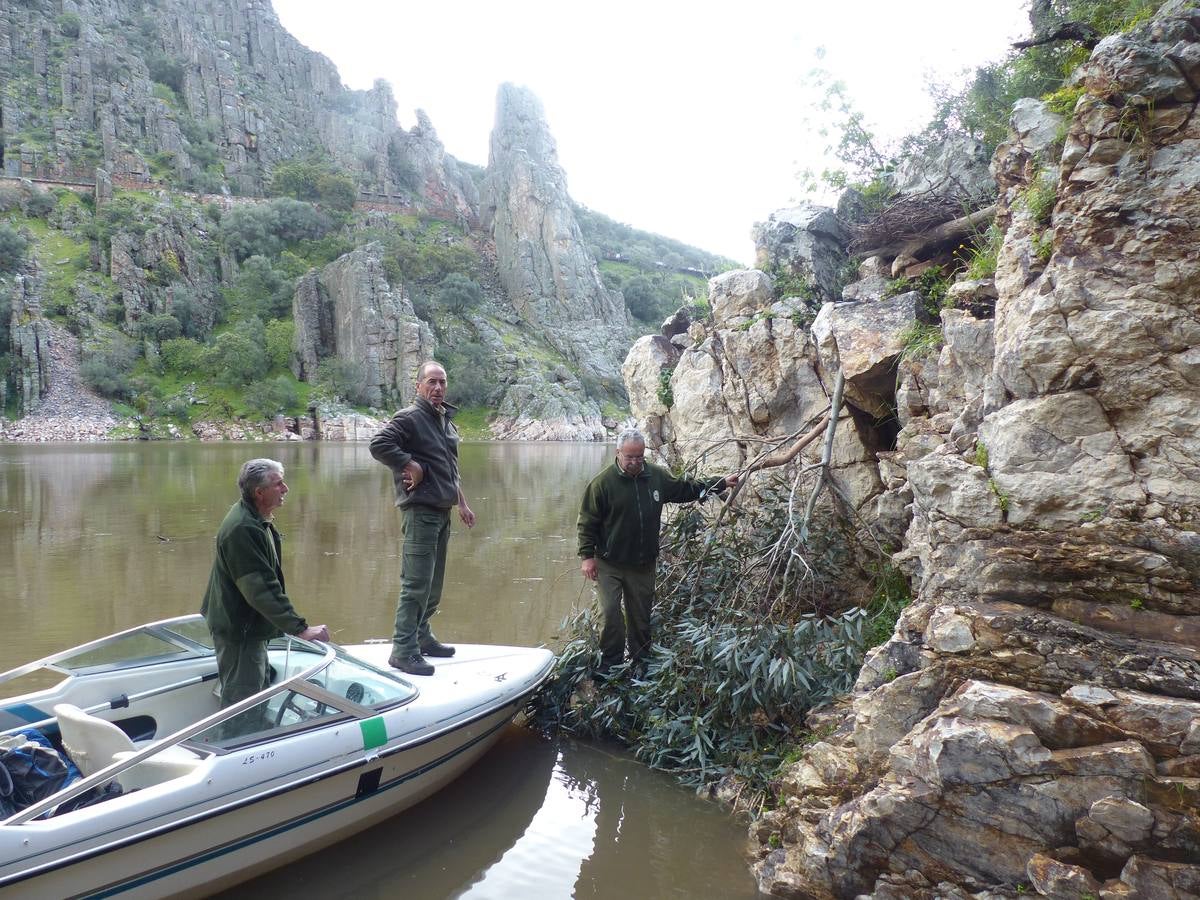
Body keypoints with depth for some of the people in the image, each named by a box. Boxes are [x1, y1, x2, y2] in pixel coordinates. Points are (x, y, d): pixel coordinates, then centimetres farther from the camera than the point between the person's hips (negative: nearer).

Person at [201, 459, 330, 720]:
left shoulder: (256, 520, 6)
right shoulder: (242, 529, -28)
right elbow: (262, 590, -31)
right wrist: (300, 628, -30)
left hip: (249, 627, 11)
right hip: (239, 630, -11)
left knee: (261, 685, 22)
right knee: (240, 700, -3)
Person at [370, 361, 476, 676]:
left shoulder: (447, 420, 17)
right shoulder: (409, 417, -9)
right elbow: (379, 444, -22)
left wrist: (462, 504, 23)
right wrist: (411, 466, -17)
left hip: (442, 512, 9)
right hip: (420, 511, -9)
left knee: (434, 585, 15)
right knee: (416, 584, -9)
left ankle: (422, 637, 27)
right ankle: (403, 650, -4)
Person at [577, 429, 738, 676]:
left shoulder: (657, 476, 0)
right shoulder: (602, 482, -13)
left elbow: (685, 488, 15)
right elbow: (588, 522, -9)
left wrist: (721, 483, 13)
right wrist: (587, 556, -12)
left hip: (643, 563, 4)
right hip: (609, 565, -4)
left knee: (641, 614, 14)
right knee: (610, 612, -9)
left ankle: (640, 661, 29)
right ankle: (610, 661, 9)